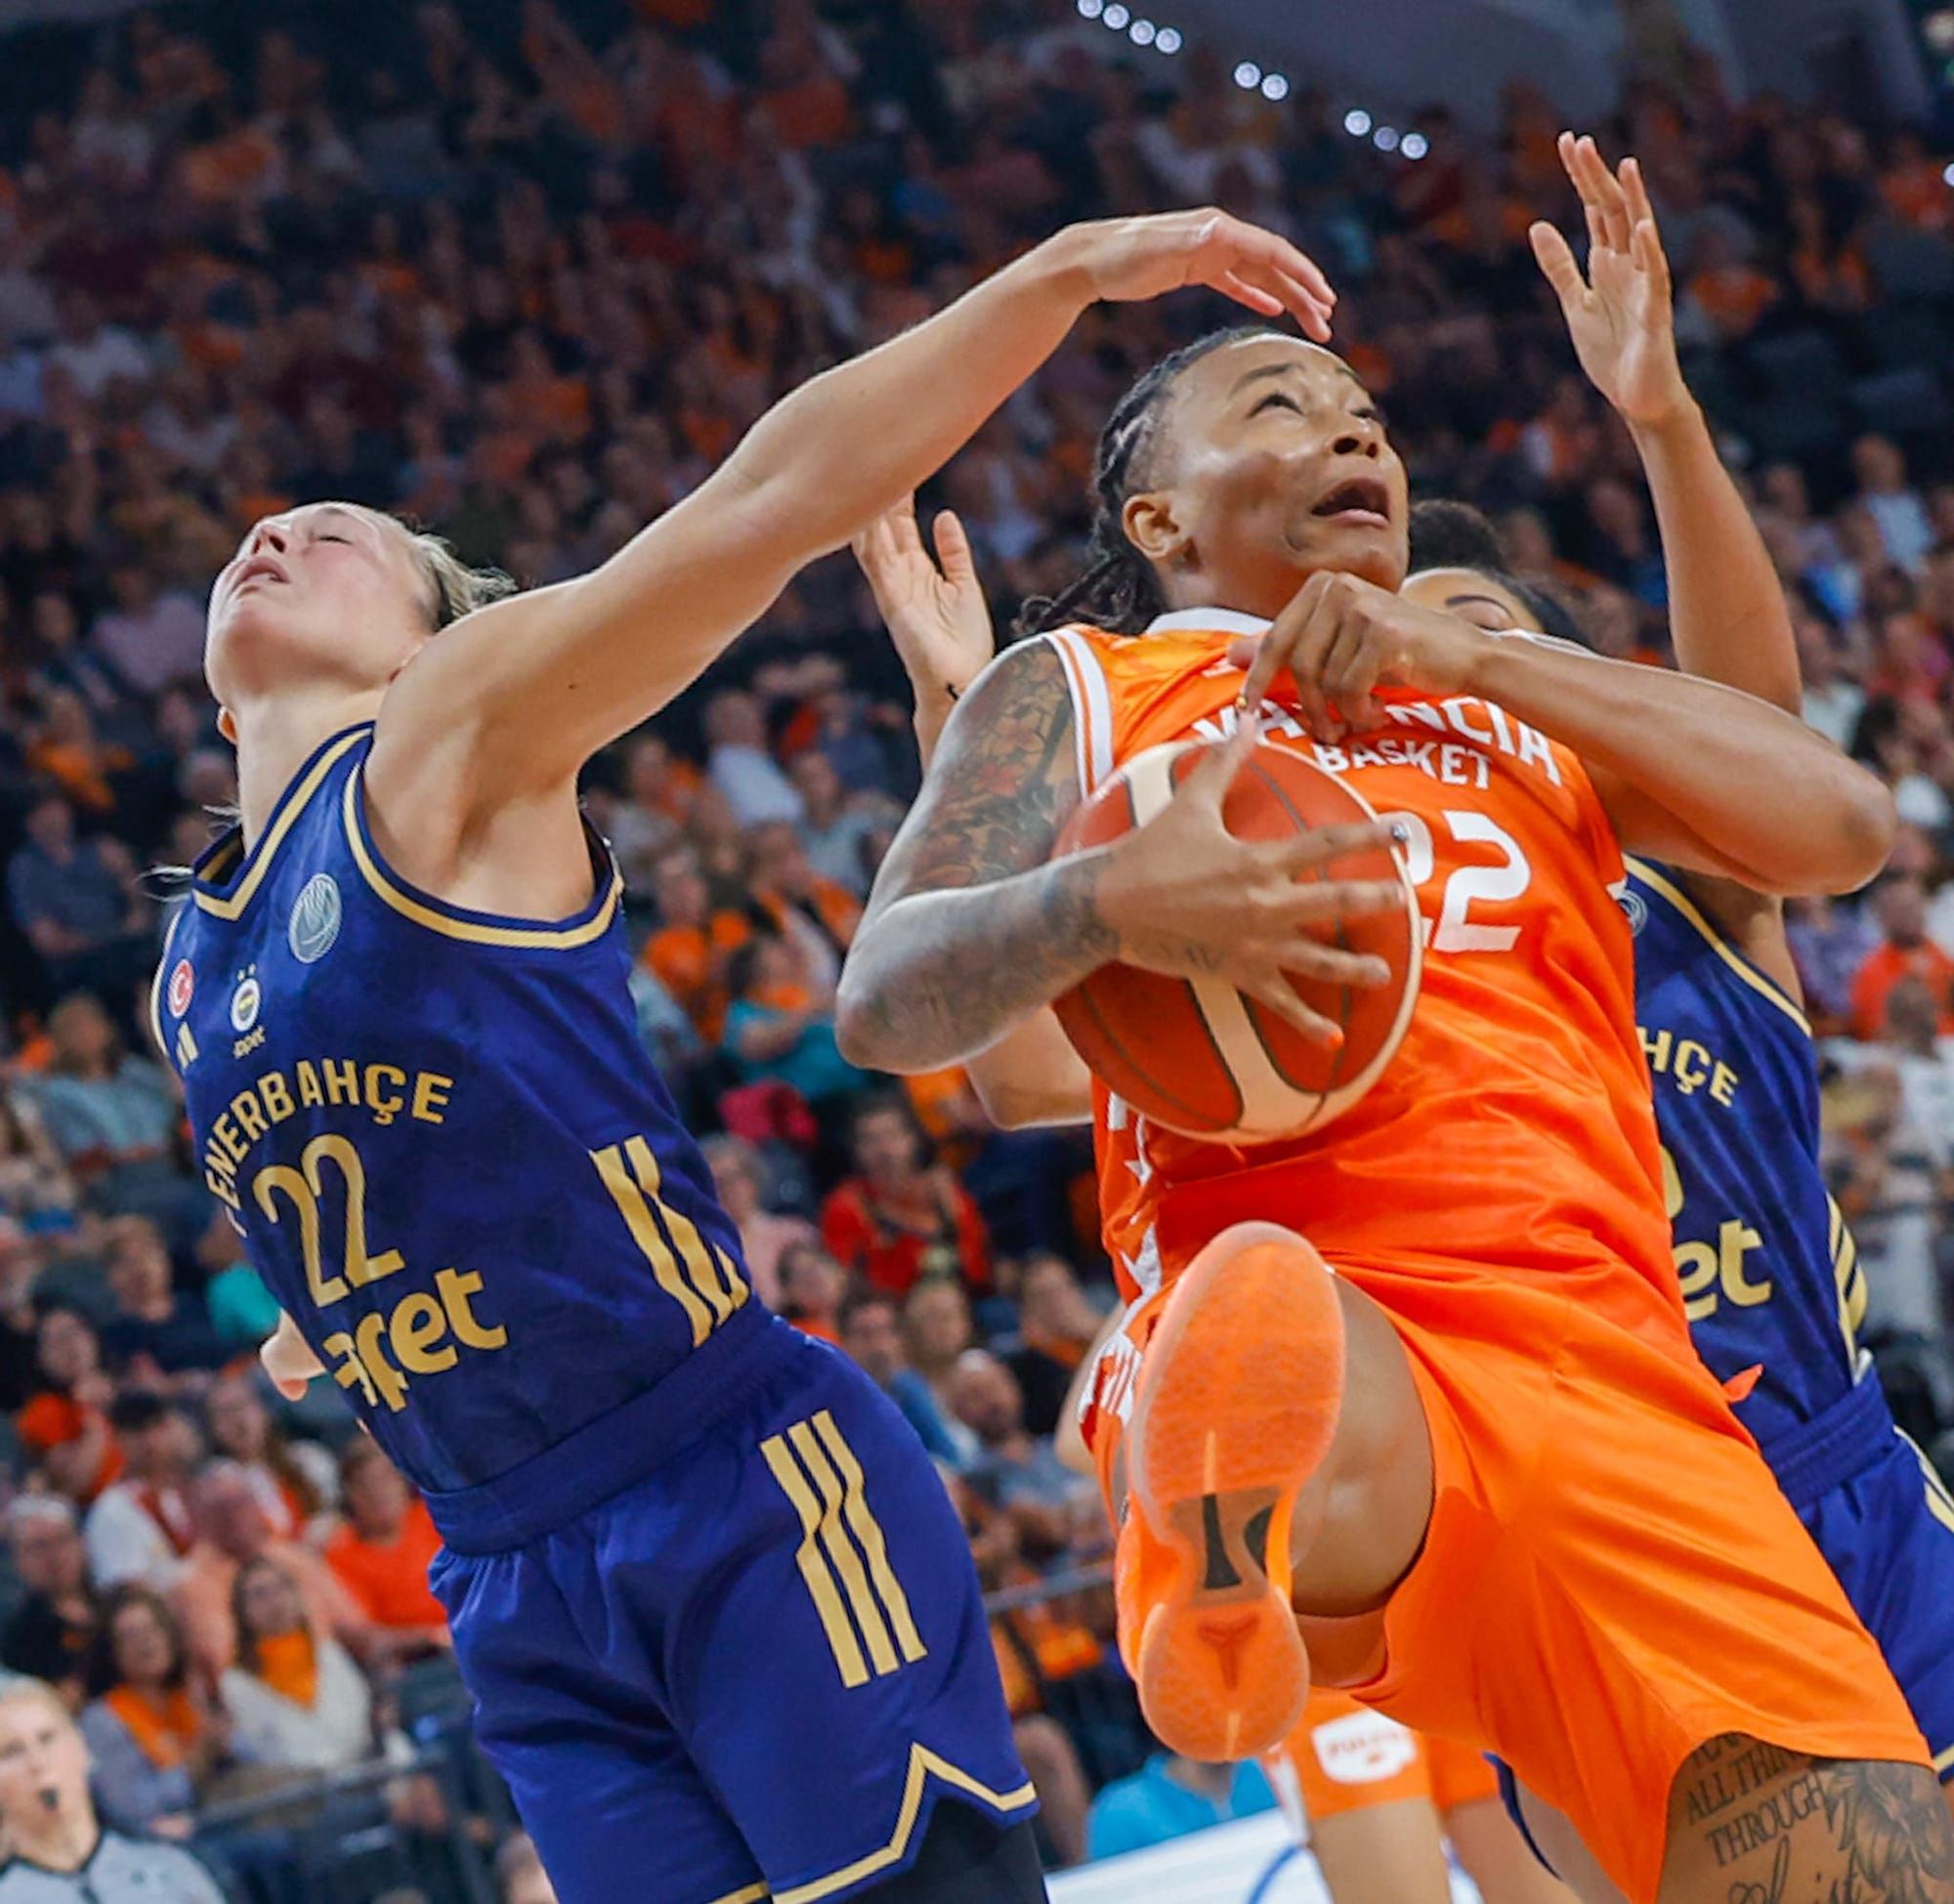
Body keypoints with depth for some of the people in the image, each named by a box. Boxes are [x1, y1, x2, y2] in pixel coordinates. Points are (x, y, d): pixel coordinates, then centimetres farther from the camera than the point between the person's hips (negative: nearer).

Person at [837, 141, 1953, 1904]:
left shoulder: (1529, 712, 34)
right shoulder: (1079, 690, 22)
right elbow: (886, 1000, 5)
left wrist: (1471, 655, 9)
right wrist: (1107, 903, -16)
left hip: (1618, 1384, 5)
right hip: (1321, 1340, -4)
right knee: (1262, 1318, -43)